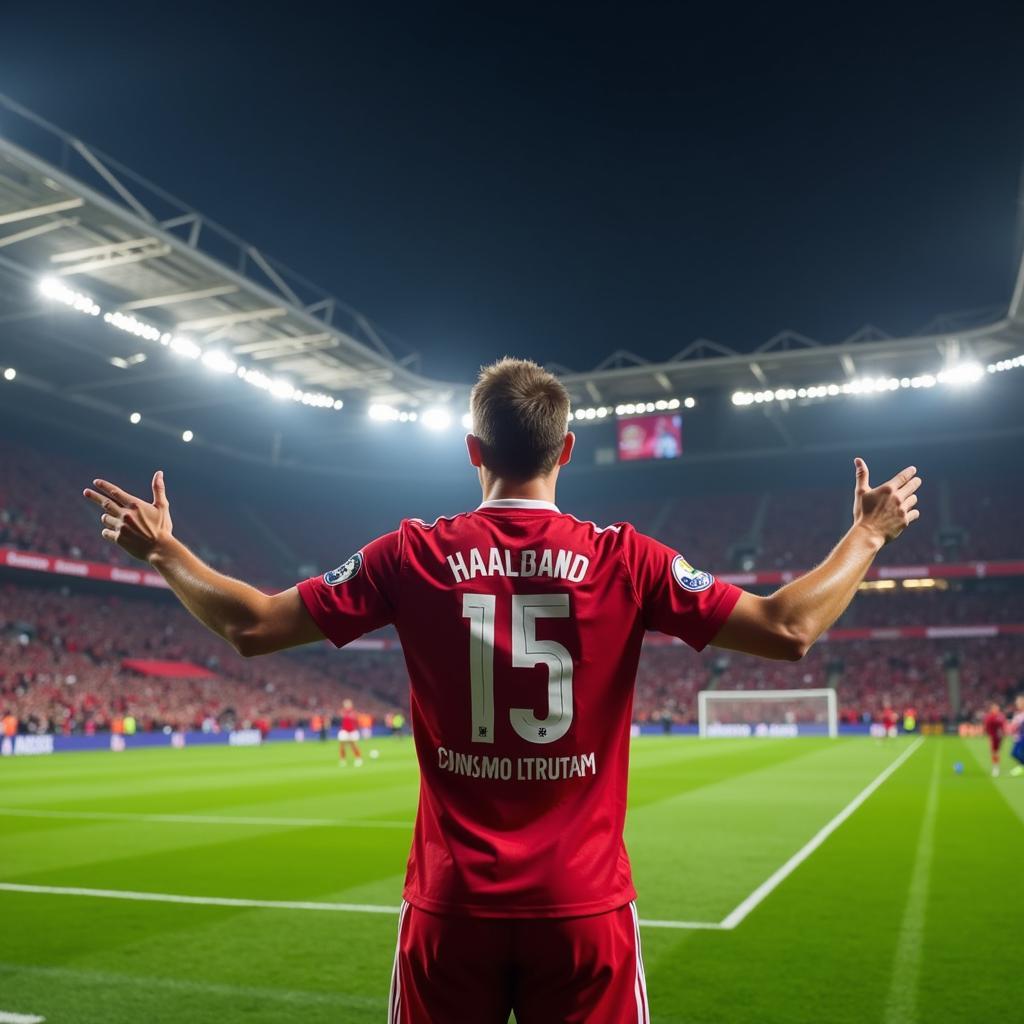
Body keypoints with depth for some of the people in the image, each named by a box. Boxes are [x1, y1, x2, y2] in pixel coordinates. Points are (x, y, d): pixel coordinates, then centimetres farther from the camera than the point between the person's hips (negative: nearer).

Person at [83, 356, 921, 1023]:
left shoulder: (413, 556, -5)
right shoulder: (624, 559, -7)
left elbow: (252, 625, -1)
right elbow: (788, 630, -5)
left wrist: (161, 547, 15)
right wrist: (869, 535, 10)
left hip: (452, 905, 1)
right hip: (584, 905, 0)